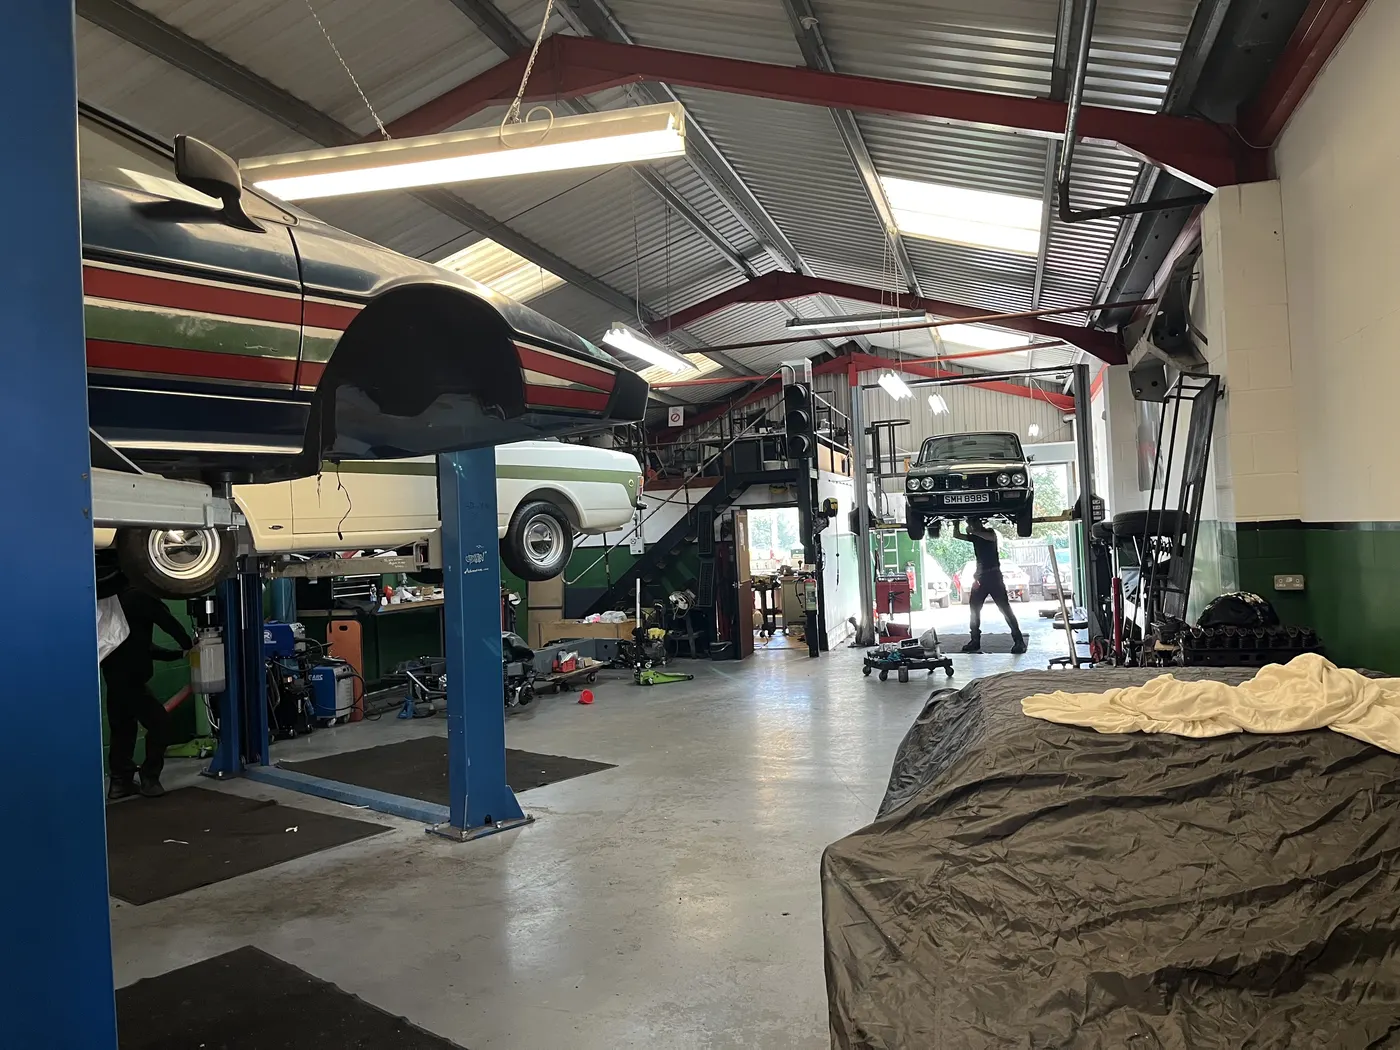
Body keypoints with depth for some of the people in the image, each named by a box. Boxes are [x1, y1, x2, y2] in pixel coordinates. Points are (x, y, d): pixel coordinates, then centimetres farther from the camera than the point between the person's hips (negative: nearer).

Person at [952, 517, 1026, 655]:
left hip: (994, 575, -7)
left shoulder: (989, 532, -2)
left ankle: (1019, 640, -11)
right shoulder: (975, 537, 15)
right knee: (973, 608, 4)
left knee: (1005, 608, -10)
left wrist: (974, 531, -21)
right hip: (980, 576, 7)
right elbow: (956, 535, 16)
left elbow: (991, 537, -25)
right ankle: (975, 640, 11)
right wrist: (956, 523, 2)